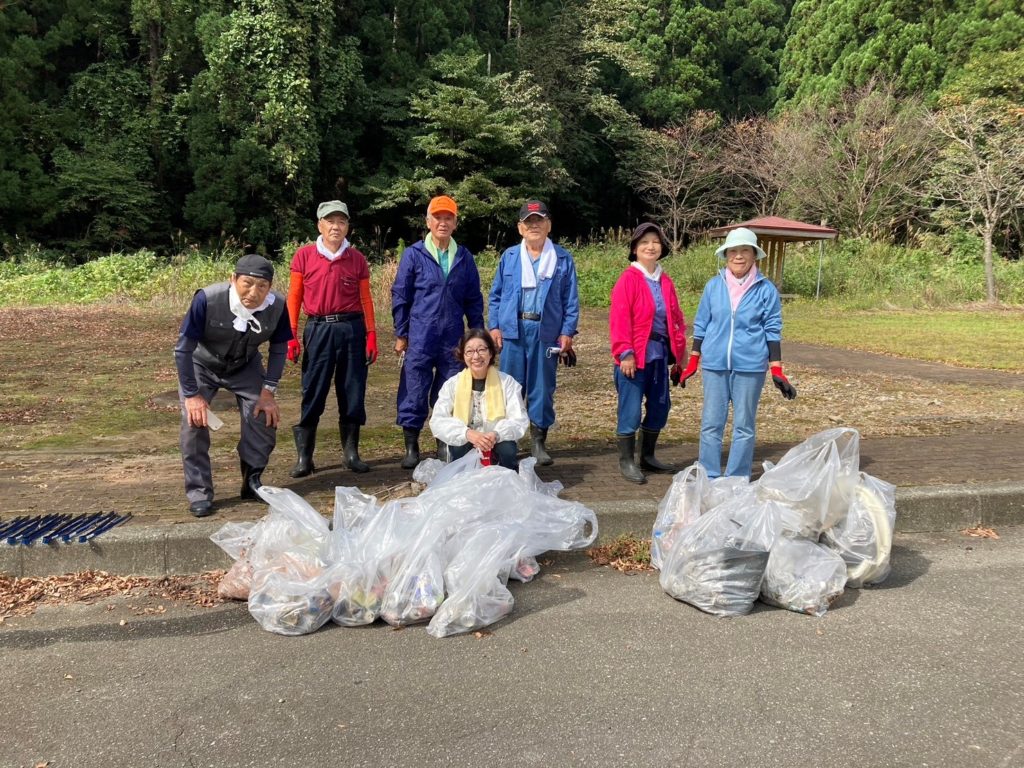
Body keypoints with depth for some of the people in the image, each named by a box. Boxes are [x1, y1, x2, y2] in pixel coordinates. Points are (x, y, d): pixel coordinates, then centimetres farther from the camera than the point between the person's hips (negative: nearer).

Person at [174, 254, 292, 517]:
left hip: (245, 366, 3)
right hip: (201, 365, -2)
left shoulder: (277, 306, -26)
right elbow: (183, 349, -24)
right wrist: (192, 395, -23)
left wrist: (268, 391, -12)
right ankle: (199, 493, -1)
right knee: (194, 421, -17)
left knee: (266, 417, -8)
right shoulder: (207, 300, -36)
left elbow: (279, 349, -8)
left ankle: (252, 482, 15)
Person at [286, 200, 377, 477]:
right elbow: (294, 297, 3)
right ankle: (304, 456, 8)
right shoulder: (304, 256, 2)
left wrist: (371, 335, 1)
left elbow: (365, 299, 8)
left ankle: (351, 452, 17)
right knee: (313, 393, 0)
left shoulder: (357, 259, 5)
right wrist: (291, 335, -3)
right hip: (318, 329, -1)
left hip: (352, 329, 2)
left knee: (353, 392, 6)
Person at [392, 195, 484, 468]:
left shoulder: (464, 257, 9)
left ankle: (446, 446, 20)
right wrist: (401, 335, 0)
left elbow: (473, 299, 13)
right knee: (414, 394, 1)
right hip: (419, 339, -2)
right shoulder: (413, 254, 1)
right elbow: (400, 296, 3)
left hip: (453, 339, 2)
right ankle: (411, 447, 13)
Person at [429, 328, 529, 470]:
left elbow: (519, 420, -10)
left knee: (508, 450, -30)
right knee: (458, 447, -30)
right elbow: (438, 421, -12)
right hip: (464, 449, 0)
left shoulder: (507, 382, -3)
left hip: (496, 445, 0)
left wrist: (496, 434, -31)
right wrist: (467, 433, -31)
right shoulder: (452, 384, -2)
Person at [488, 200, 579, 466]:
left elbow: (571, 299, 4)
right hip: (513, 331, 1)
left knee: (542, 387, 5)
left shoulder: (563, 259, 4)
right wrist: (494, 326, 1)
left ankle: (539, 441, 15)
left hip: (546, 332, -1)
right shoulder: (509, 257, 8)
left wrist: (567, 332, -4)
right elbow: (495, 295, 10)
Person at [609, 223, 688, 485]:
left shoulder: (665, 281, 12)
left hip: (660, 352, 7)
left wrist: (680, 350, 11)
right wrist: (625, 353, -19)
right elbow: (619, 319, -13)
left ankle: (647, 457, 28)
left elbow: (676, 317, 16)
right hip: (635, 354, -7)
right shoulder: (629, 279, -7)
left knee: (660, 407, 13)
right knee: (631, 409, -2)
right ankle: (626, 462, 11)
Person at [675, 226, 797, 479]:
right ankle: (709, 478, 15)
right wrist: (692, 363, 11)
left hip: (750, 366, -2)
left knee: (744, 426, 7)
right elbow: (701, 325, 10)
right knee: (711, 424, 5)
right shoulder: (714, 285, 3)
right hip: (714, 364, 2)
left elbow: (772, 330, 2)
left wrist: (776, 370, -2)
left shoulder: (766, 289, -2)